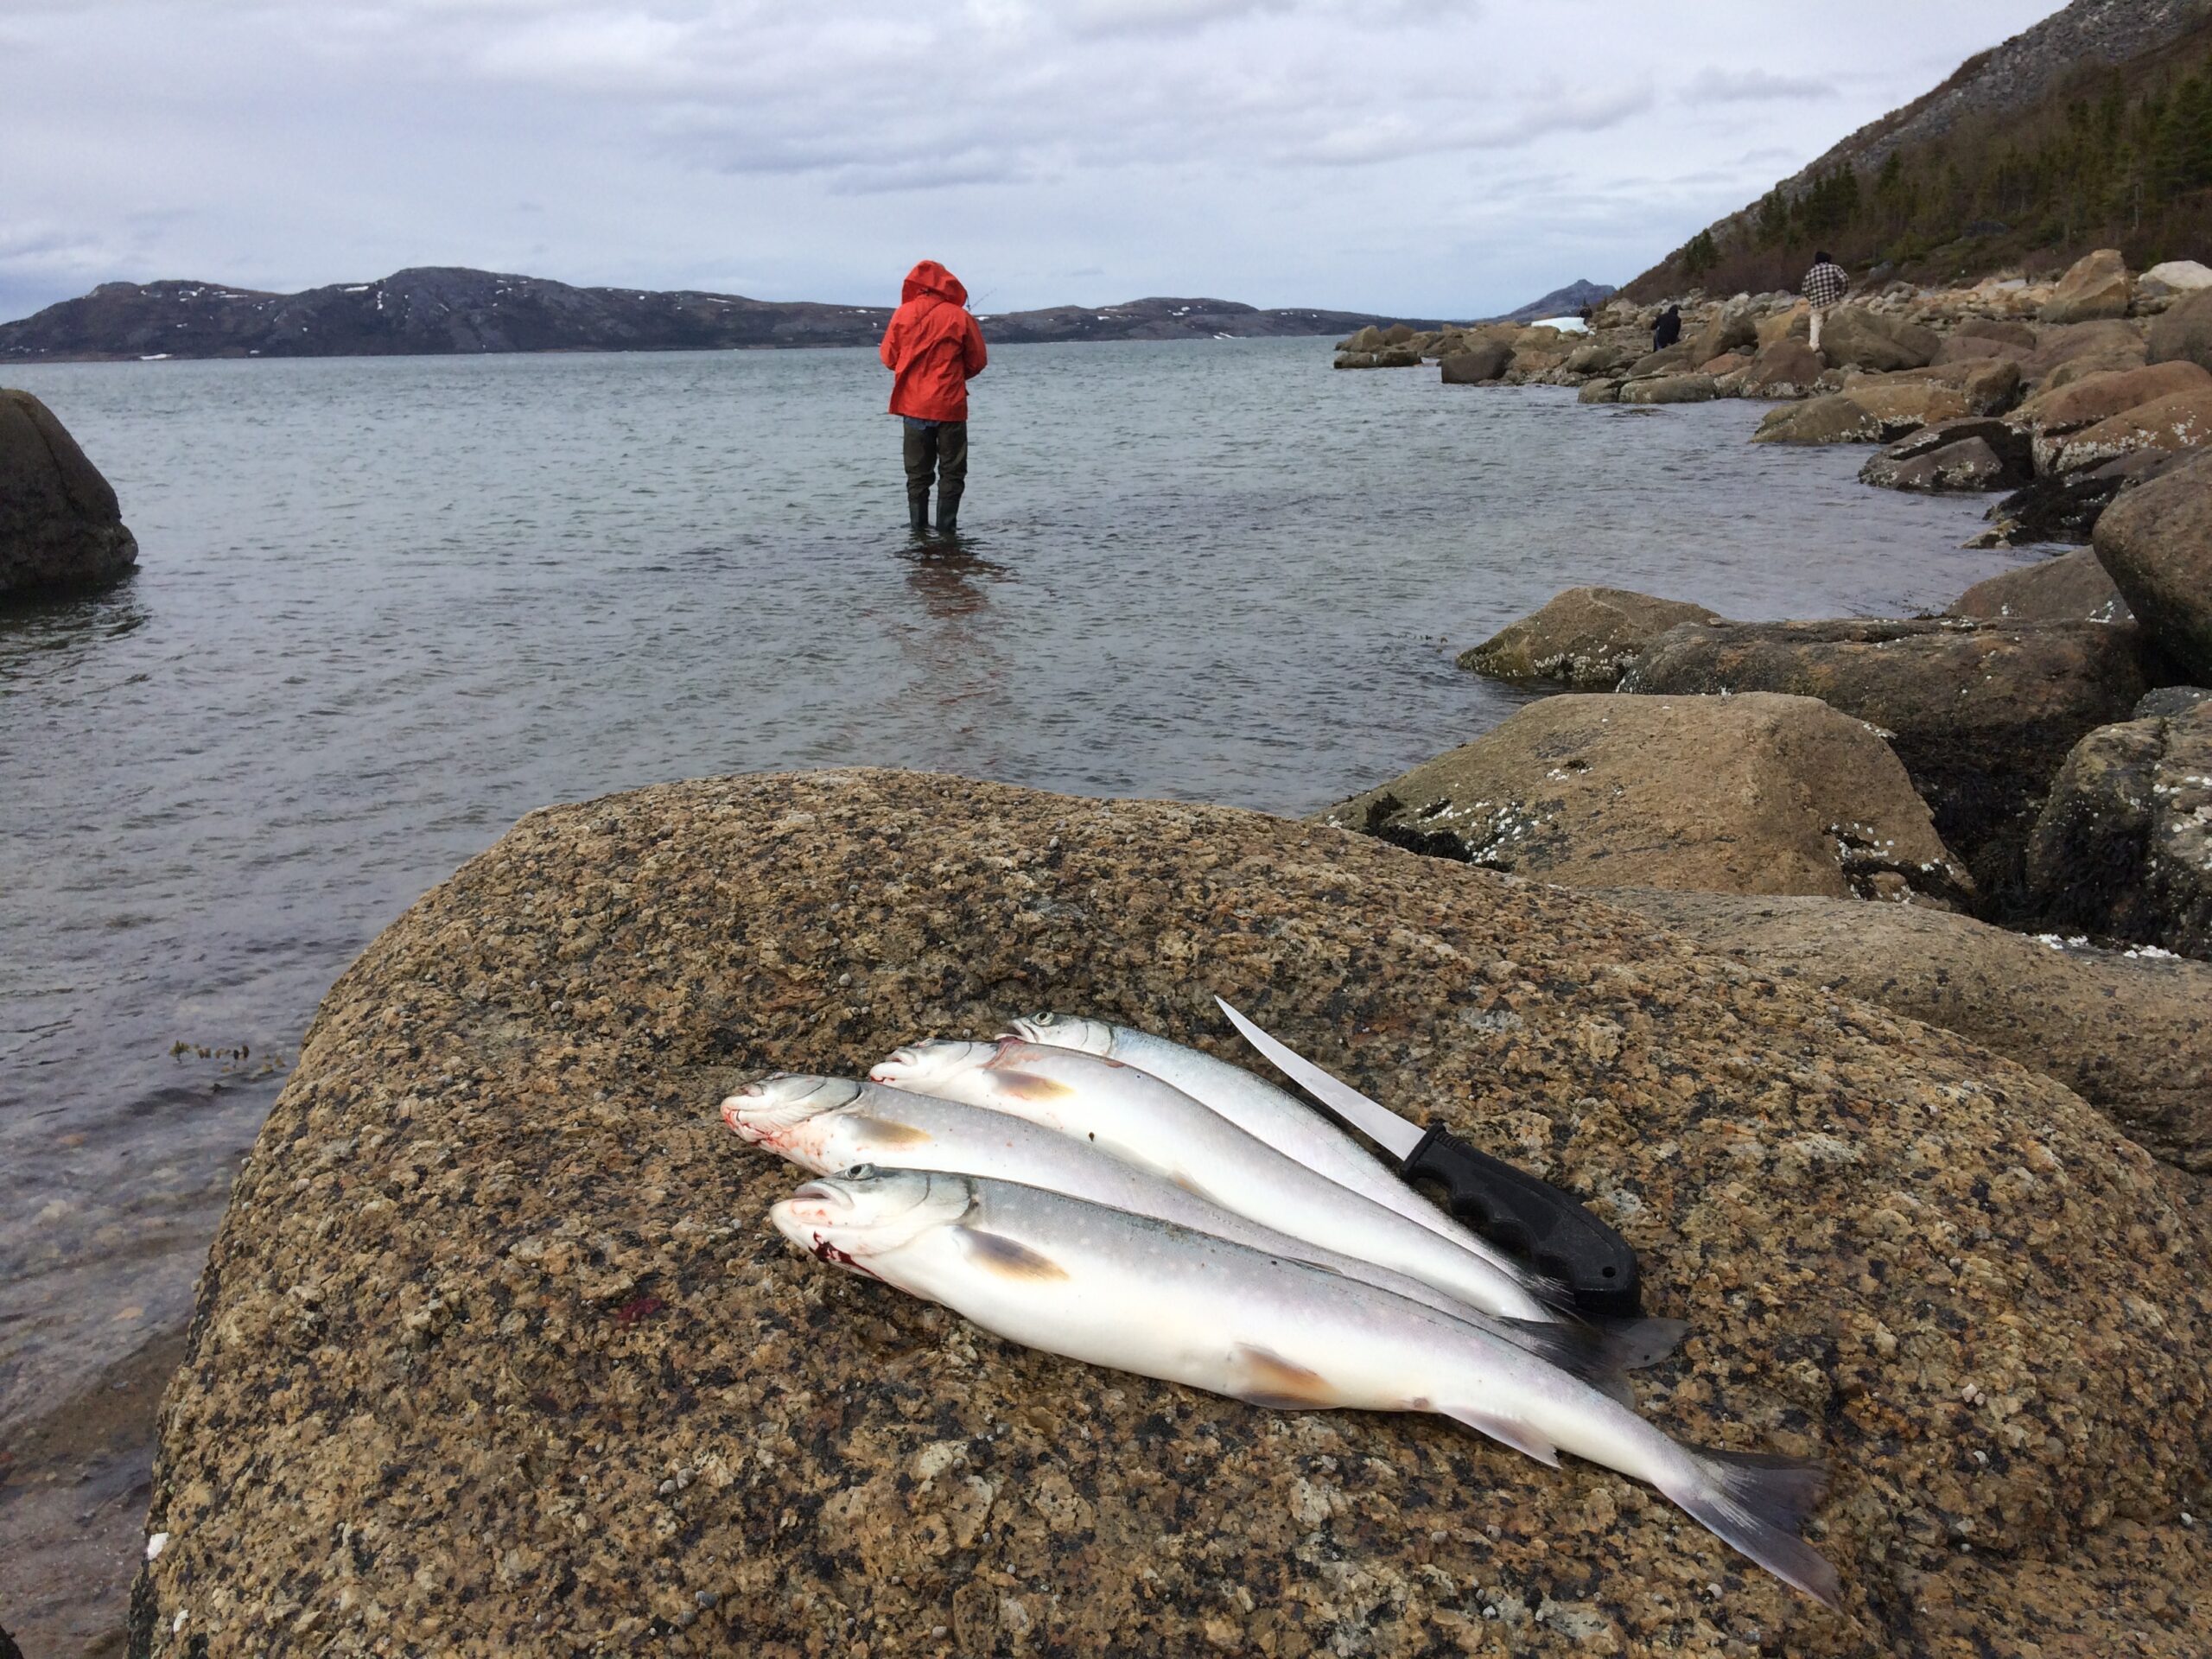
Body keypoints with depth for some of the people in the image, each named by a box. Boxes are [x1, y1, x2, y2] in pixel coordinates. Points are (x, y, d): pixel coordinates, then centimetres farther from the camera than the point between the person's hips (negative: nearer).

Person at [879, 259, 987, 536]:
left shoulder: (903, 314, -2)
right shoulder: (959, 316, -6)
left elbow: (888, 358, 4)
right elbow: (978, 360, 1)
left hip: (913, 406, 2)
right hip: (950, 407, -2)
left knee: (917, 472, 10)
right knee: (952, 471, 5)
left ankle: (919, 528, 9)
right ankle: (946, 528, 0)